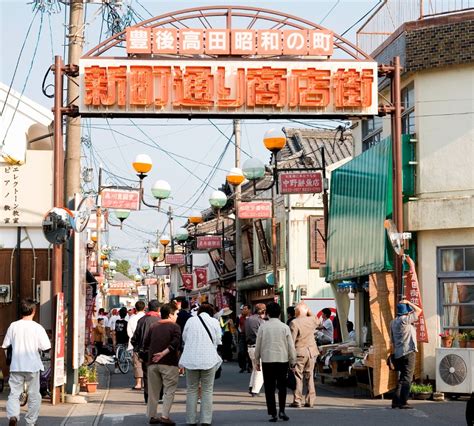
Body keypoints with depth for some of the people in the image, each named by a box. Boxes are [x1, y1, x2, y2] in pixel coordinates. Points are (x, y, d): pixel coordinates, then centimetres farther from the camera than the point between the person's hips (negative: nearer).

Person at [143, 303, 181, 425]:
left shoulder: (153, 327, 12)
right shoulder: (174, 327, -4)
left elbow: (146, 345, 12)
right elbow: (176, 342, -21)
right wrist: (164, 352, -18)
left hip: (153, 363, 5)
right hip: (169, 363, -5)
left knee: (153, 391, 12)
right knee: (169, 390, -1)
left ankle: (152, 416, 16)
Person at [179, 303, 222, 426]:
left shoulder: (191, 320, 2)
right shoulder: (214, 322, -1)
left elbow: (184, 338, 9)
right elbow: (218, 340, 2)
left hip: (191, 359, 1)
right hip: (208, 359, -1)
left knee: (191, 389, 11)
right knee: (207, 390, 6)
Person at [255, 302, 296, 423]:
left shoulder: (263, 327, -2)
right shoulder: (284, 327, -3)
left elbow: (258, 346, 2)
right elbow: (291, 346, 0)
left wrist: (257, 361, 14)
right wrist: (293, 362, 9)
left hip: (267, 360, 0)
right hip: (282, 360, 0)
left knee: (269, 388, 5)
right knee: (282, 387, 11)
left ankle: (273, 414, 3)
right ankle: (281, 411, 0)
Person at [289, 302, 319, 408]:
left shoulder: (294, 323, -14)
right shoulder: (311, 320, 3)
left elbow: (292, 340, -14)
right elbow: (318, 321, 28)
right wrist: (309, 312, 20)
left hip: (299, 352, -5)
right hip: (312, 352, 5)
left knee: (298, 377, -1)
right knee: (309, 376, 12)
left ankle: (297, 401, -3)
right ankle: (310, 400, 14)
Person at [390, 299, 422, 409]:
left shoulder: (393, 322, 13)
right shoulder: (405, 320, -12)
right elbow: (419, 310, -4)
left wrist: (394, 354, 22)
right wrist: (408, 302, 4)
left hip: (398, 354, 8)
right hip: (408, 353, -8)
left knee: (402, 378, 15)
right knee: (407, 379, -5)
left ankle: (395, 401, 13)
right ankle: (403, 403, -6)